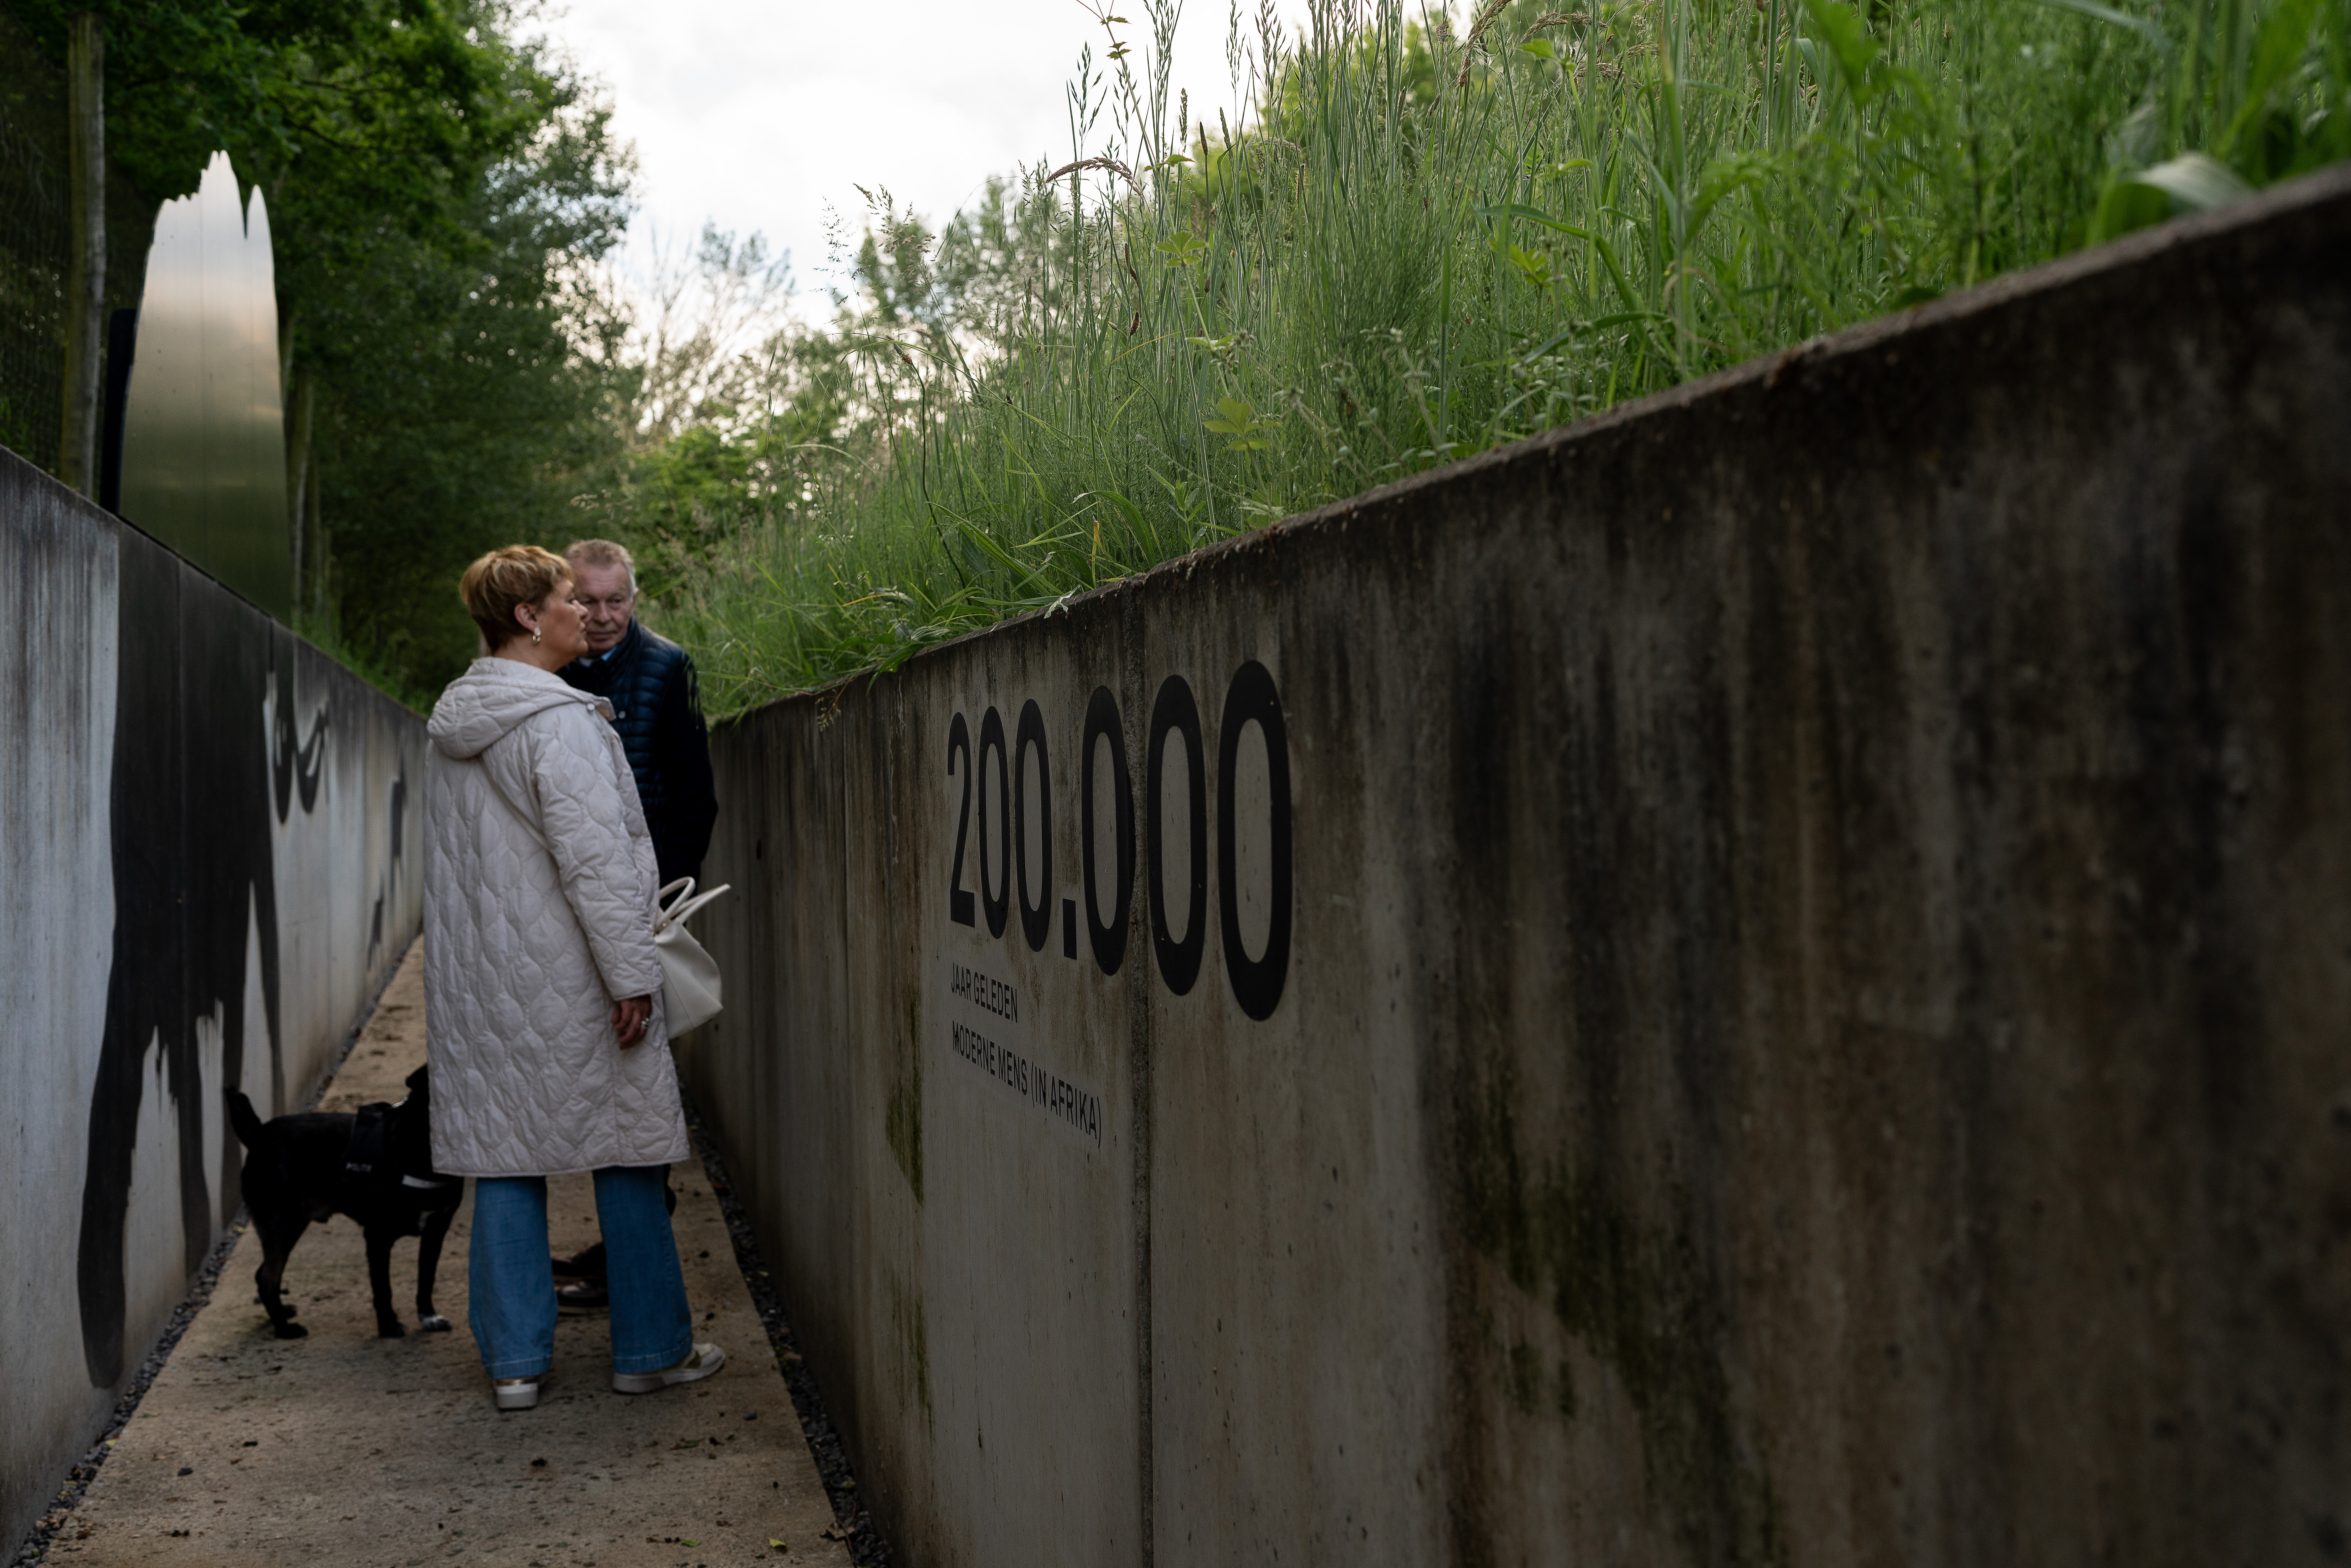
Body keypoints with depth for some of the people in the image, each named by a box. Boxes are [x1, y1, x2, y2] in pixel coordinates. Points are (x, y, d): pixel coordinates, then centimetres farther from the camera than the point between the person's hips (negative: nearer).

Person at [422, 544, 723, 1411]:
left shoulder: (452, 722, 11)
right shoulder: (559, 721, -16)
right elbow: (595, 860, -20)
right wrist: (632, 975, -16)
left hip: (480, 981, 7)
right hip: (568, 980, -7)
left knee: (503, 1154, 9)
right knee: (626, 1150, 4)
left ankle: (514, 1356, 12)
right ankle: (651, 1348, 13)